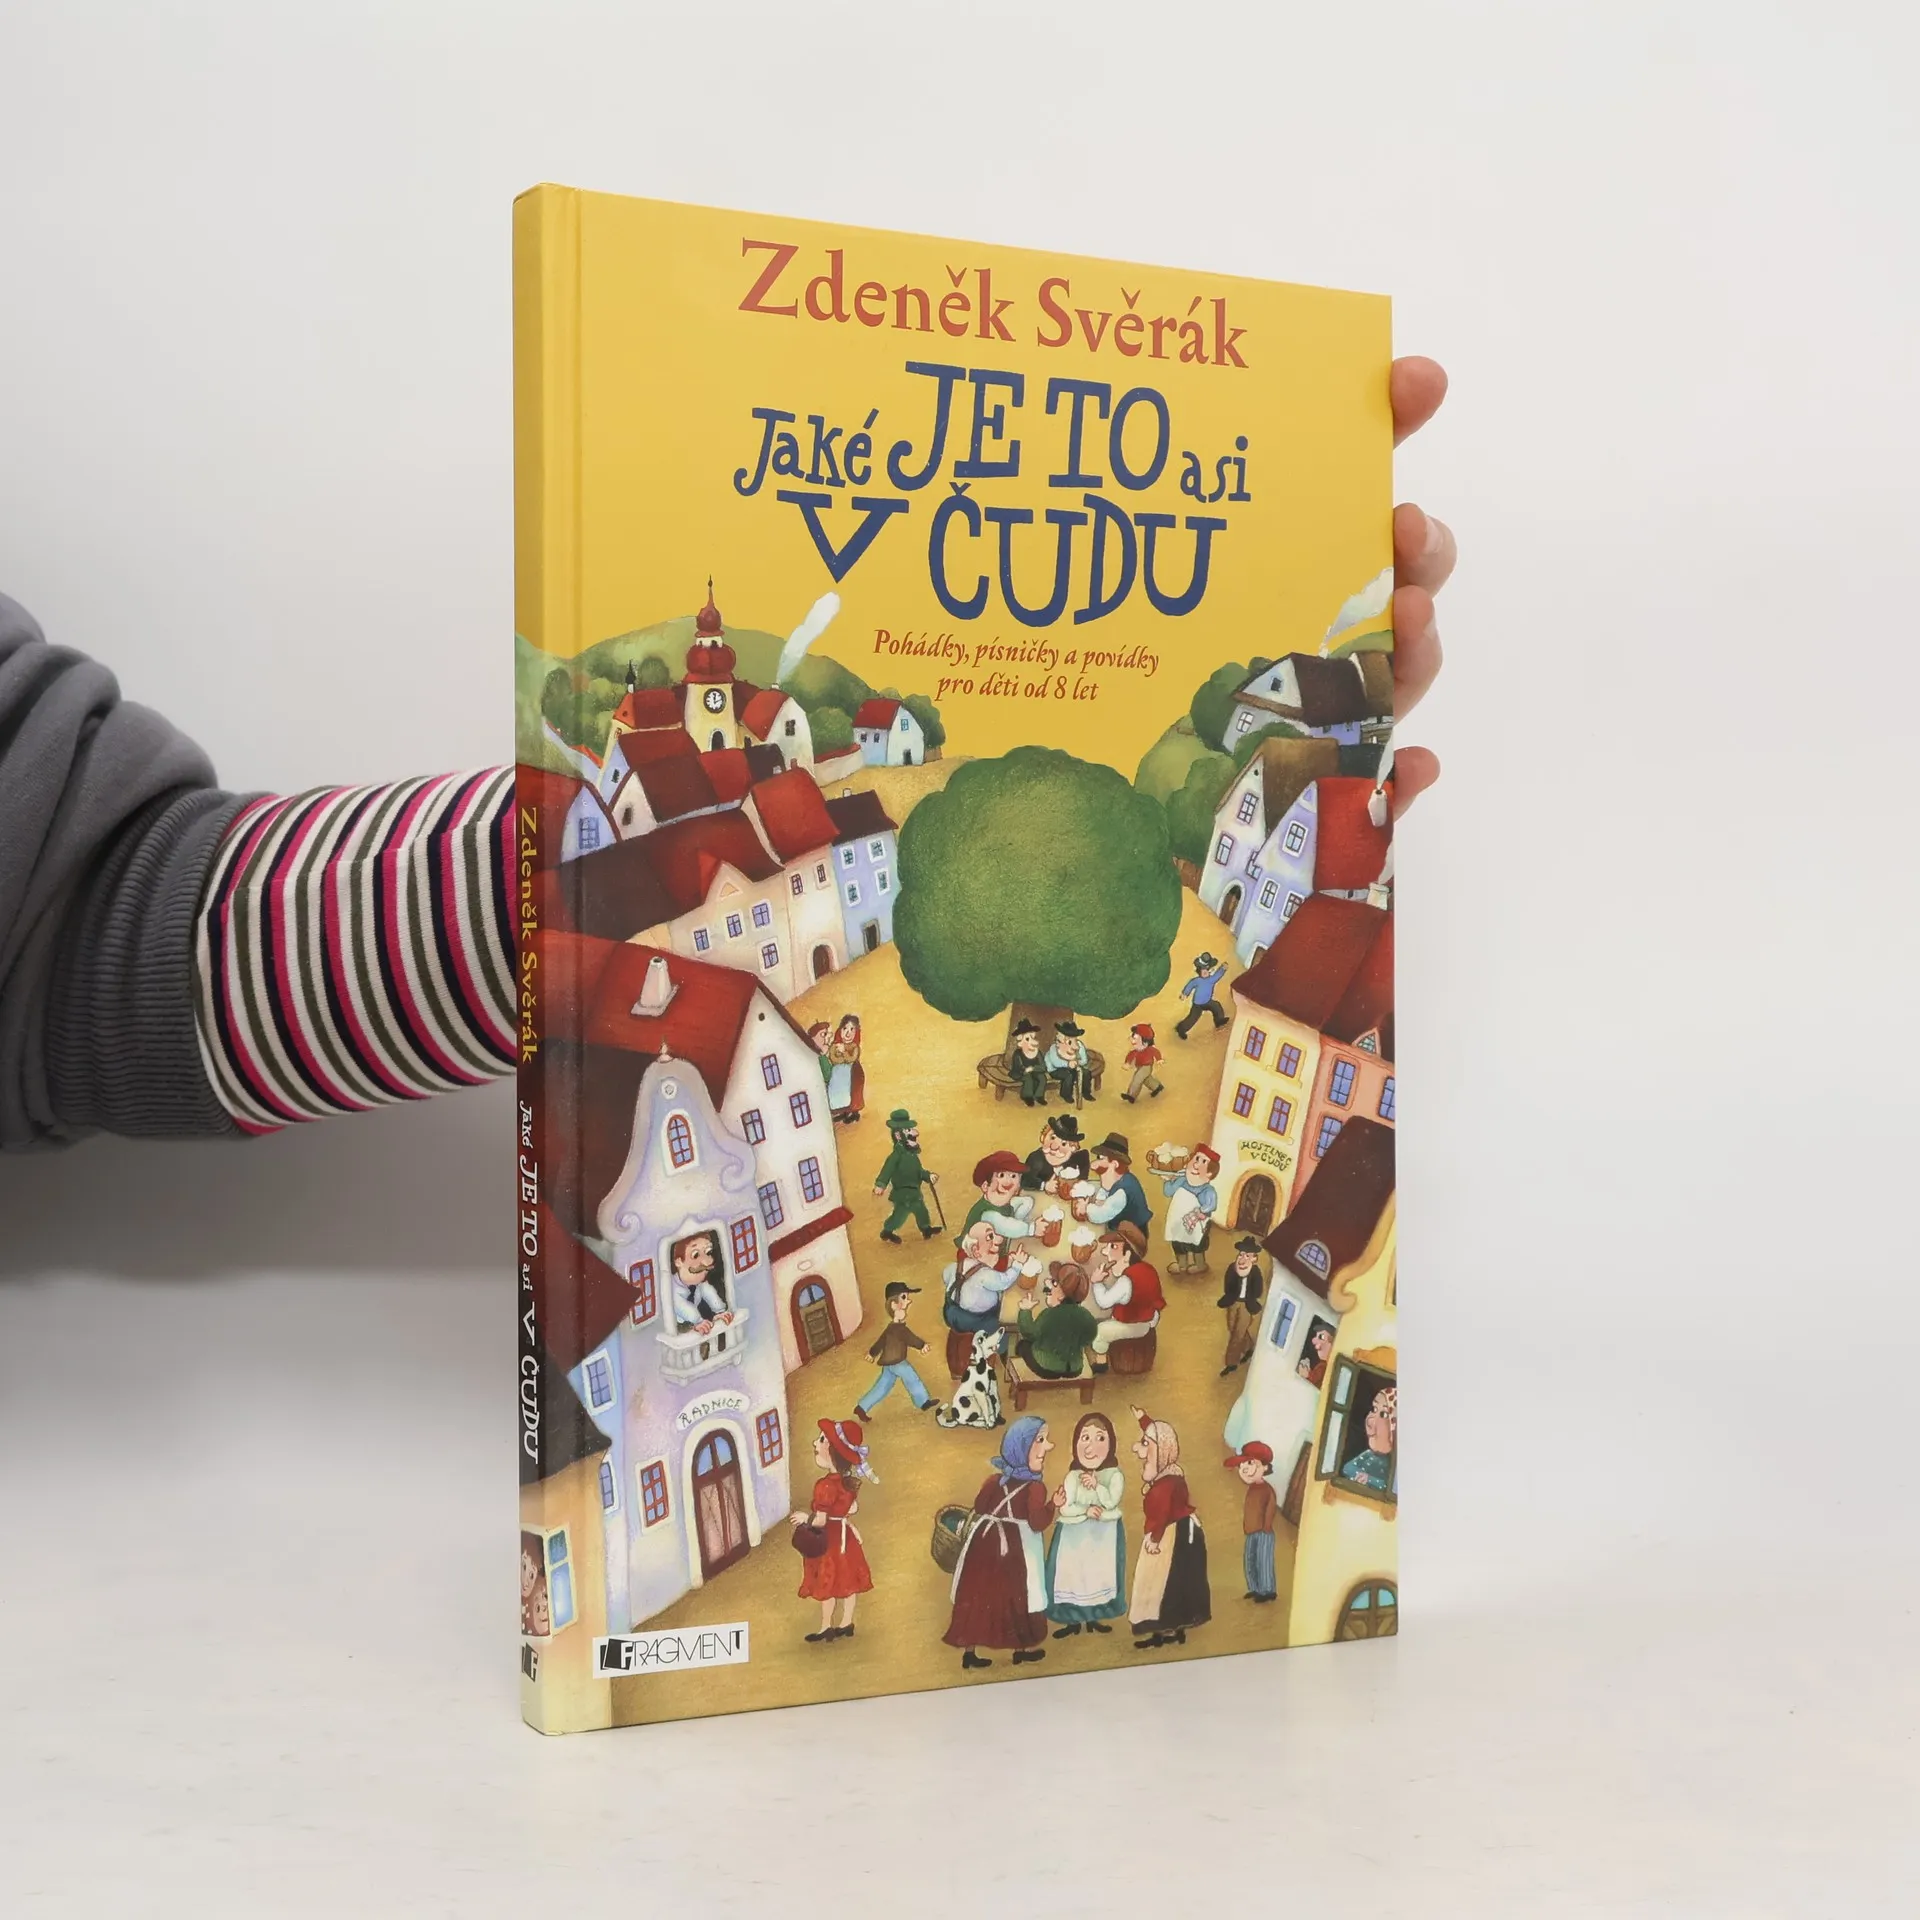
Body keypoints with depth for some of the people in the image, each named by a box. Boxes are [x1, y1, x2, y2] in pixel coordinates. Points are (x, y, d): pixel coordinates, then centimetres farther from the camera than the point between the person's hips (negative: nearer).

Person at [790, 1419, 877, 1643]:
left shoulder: (826, 1485, -28)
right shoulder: (850, 1480, -4)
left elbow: (820, 1520, -25)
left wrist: (805, 1518, -8)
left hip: (829, 1539, -7)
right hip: (845, 1534, 7)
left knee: (827, 1583, 7)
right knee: (847, 1581, 15)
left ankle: (826, 1628, 18)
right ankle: (846, 1624, 27)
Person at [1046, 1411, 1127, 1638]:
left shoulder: (1114, 1475, -6)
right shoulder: (1073, 1477, -7)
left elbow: (1111, 1502, -19)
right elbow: (1065, 1508, -11)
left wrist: (1095, 1485, -22)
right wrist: (1086, 1511, -19)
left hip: (1104, 1534, 1)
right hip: (1075, 1534, 0)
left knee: (1100, 1574, 7)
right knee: (1072, 1574, 1)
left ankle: (1094, 1618, 21)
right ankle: (1073, 1621, 11)